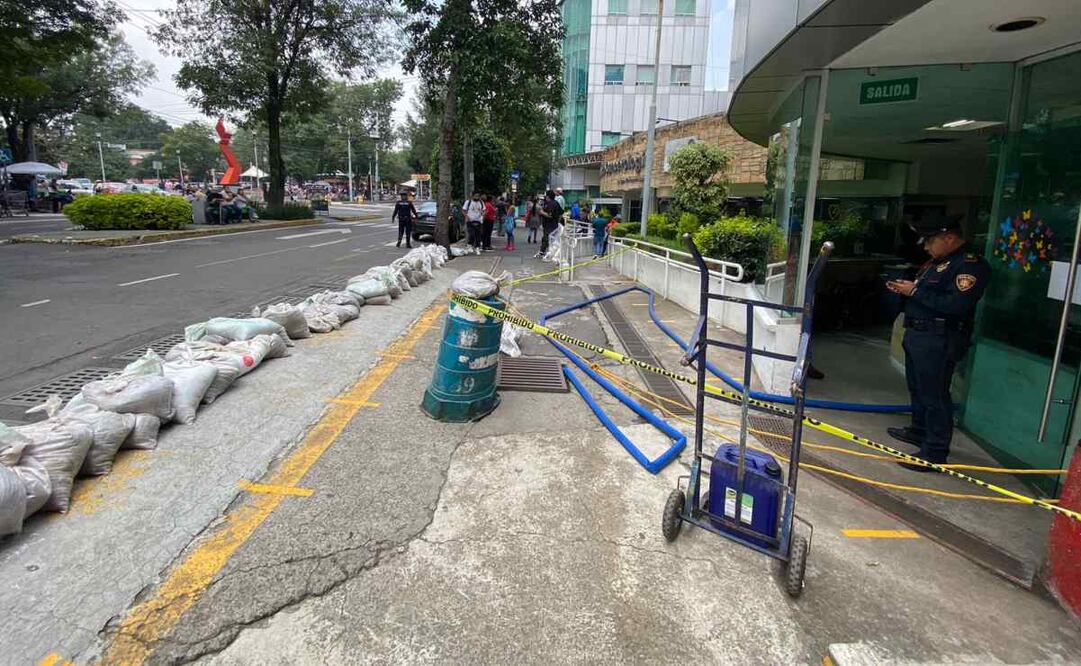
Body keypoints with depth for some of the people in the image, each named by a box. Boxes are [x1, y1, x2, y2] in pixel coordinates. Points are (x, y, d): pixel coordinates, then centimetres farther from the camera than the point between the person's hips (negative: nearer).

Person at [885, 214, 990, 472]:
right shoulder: (936, 261, 15)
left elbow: (957, 304, -27)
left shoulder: (970, 265, -16)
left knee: (934, 395, -6)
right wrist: (904, 288, 4)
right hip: (917, 334, 10)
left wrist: (915, 291, -20)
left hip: (939, 341, -10)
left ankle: (934, 453, 1)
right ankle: (919, 431, 39)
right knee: (917, 388, 22)